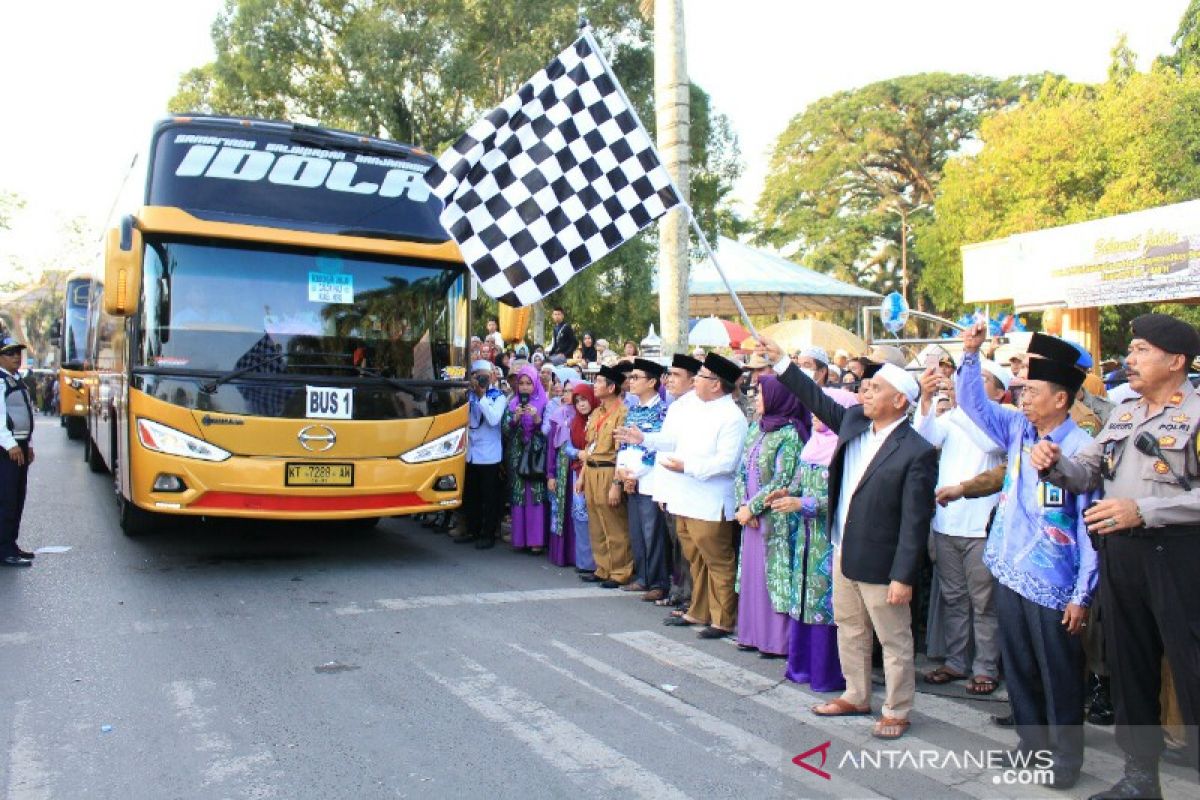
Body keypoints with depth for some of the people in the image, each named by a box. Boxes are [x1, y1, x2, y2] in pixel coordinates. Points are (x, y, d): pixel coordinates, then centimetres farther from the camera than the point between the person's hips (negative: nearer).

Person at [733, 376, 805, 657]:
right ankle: (754, 633, 23)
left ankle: (778, 640, 8)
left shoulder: (790, 434, -12)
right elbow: (741, 470, 10)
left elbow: (782, 480, -16)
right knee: (752, 573, 12)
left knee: (774, 574, -1)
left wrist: (752, 507, -14)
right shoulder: (756, 428, 11)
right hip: (751, 517, 7)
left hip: (775, 517, -7)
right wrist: (742, 504, -3)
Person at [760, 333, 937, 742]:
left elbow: (915, 520, -19)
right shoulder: (854, 421, 1)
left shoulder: (916, 452, -19)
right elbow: (818, 400, 17)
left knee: (894, 640, 9)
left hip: (880, 565, -8)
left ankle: (896, 711, 24)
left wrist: (903, 576, -19)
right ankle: (856, 697, 38)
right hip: (844, 554, 8)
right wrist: (780, 361, 15)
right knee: (849, 630, 21)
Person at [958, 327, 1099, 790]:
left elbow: (1091, 526, -14)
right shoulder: (1018, 430, 4)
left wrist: (1082, 595, -13)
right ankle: (1032, 743, 34)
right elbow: (973, 402, 15)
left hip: (1053, 585, -6)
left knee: (1059, 675, 7)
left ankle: (1066, 757, 24)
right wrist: (971, 353, 0)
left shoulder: (1081, 449, -15)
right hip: (1010, 574, 6)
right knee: (1019, 669, 17)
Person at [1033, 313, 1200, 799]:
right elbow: (1087, 473, 14)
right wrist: (1055, 463, -6)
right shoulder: (1123, 414, 15)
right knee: (1129, 666, 16)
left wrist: (1143, 511, -24)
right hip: (1119, 552, 8)